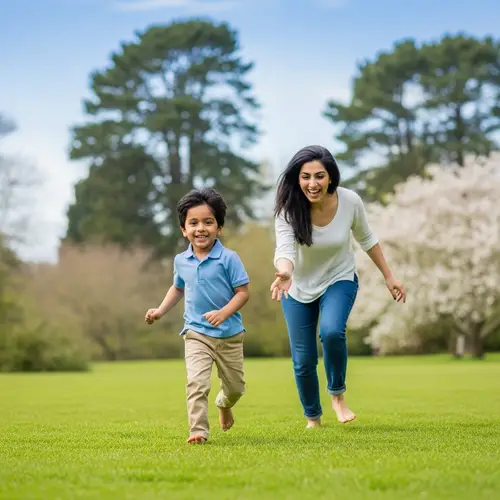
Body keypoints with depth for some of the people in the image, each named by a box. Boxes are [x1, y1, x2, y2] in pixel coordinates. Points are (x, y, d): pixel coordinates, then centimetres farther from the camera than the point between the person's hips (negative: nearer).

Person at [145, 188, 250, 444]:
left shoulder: (228, 258, -13)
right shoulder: (181, 261, 1)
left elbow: (243, 292, -12)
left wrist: (223, 313, -26)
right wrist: (160, 310, 11)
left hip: (229, 334, -1)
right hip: (196, 333, 1)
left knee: (235, 387, 14)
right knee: (197, 382, -18)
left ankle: (224, 405, 47)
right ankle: (198, 430, -15)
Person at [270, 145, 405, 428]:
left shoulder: (350, 201, -21)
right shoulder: (289, 209, -25)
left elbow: (366, 238, -3)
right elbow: (284, 249, -39)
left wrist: (389, 276, 0)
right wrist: (285, 273, -61)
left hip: (339, 280, 0)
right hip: (299, 288, 0)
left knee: (332, 331, -30)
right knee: (303, 361, 3)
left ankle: (338, 396, -4)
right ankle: (313, 418, 30)